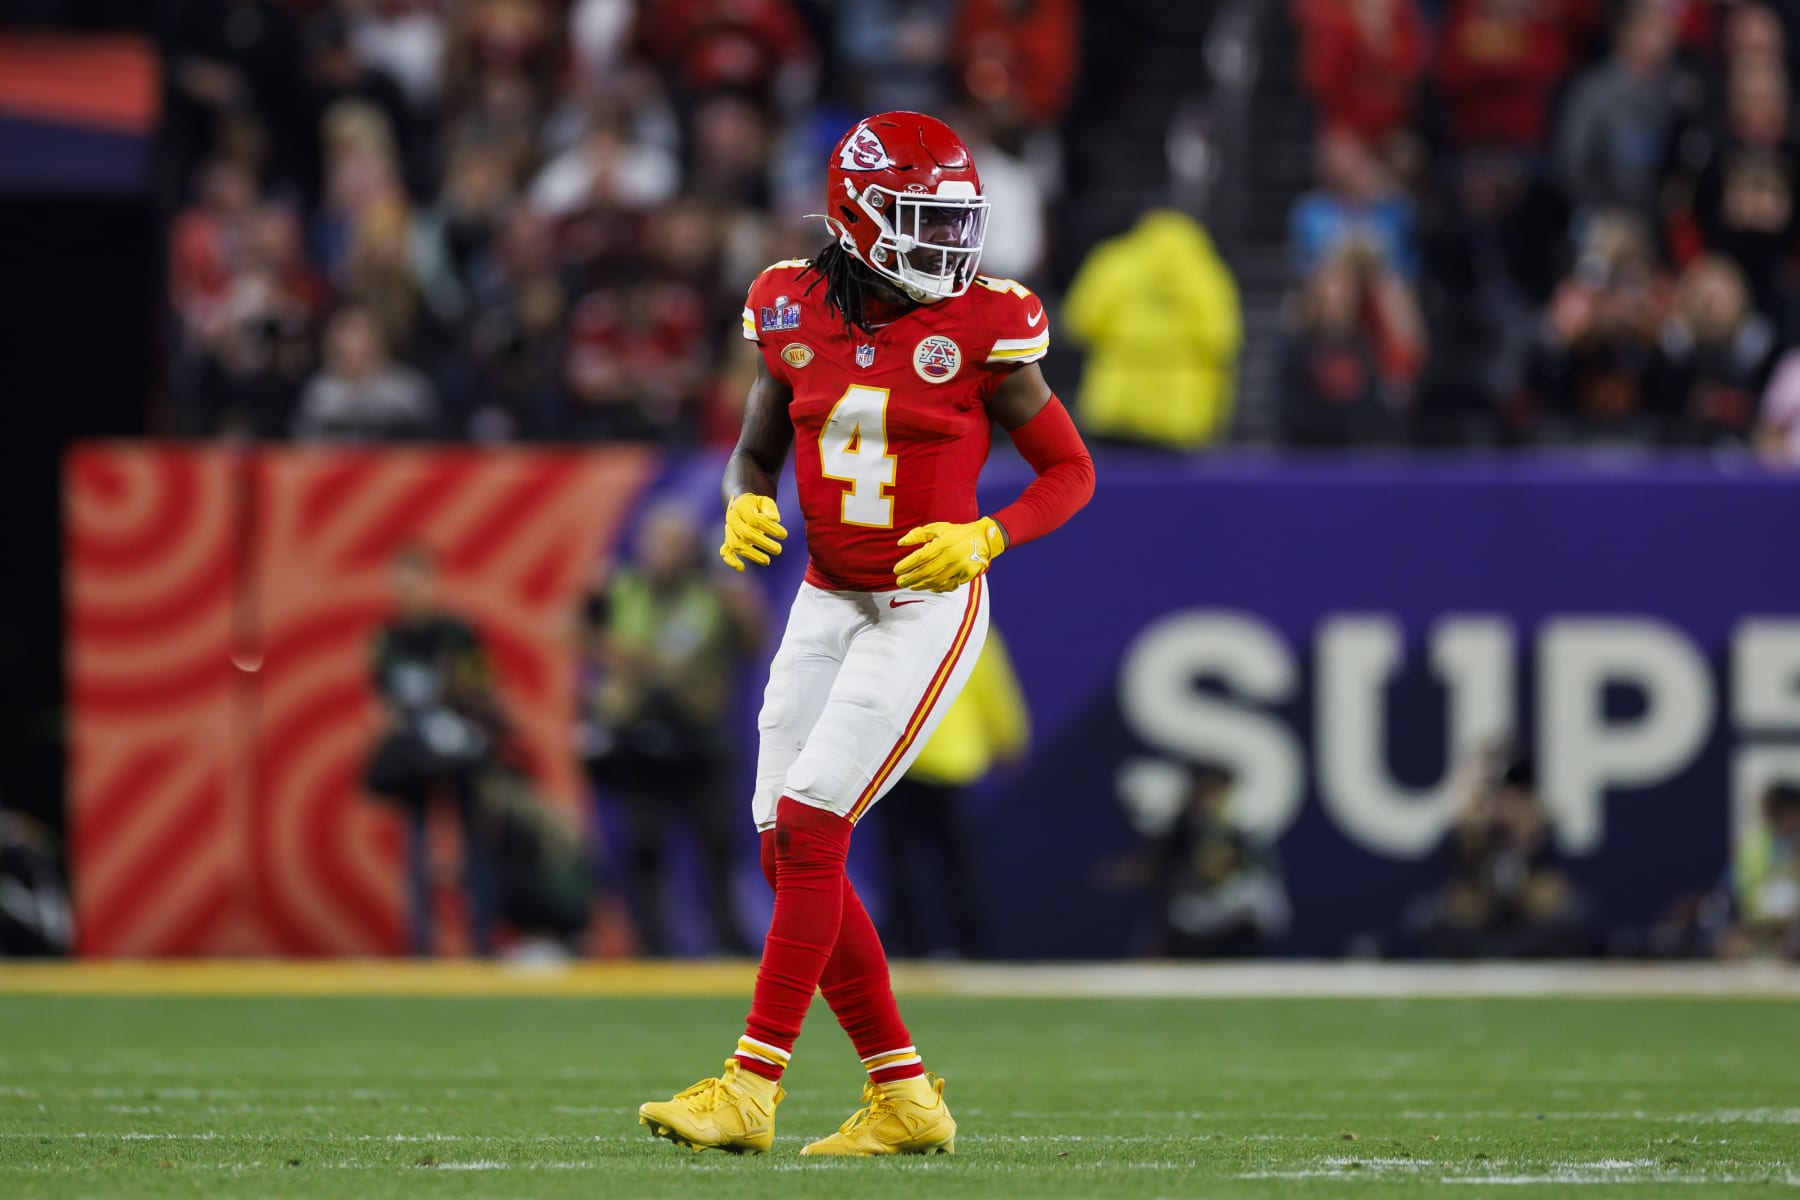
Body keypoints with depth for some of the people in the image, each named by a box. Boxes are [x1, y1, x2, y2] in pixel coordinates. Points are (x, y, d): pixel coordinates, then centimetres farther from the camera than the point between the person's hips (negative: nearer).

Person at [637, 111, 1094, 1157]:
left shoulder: (981, 328, -10)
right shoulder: (796, 314, 1)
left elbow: (1070, 470, -2)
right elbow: (756, 452, 15)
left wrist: (985, 539, -19)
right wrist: (745, 507, -7)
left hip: (929, 608, -6)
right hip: (829, 603, 6)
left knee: (807, 831, -16)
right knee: (794, 856, 2)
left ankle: (753, 1087, -13)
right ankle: (905, 1098, 11)